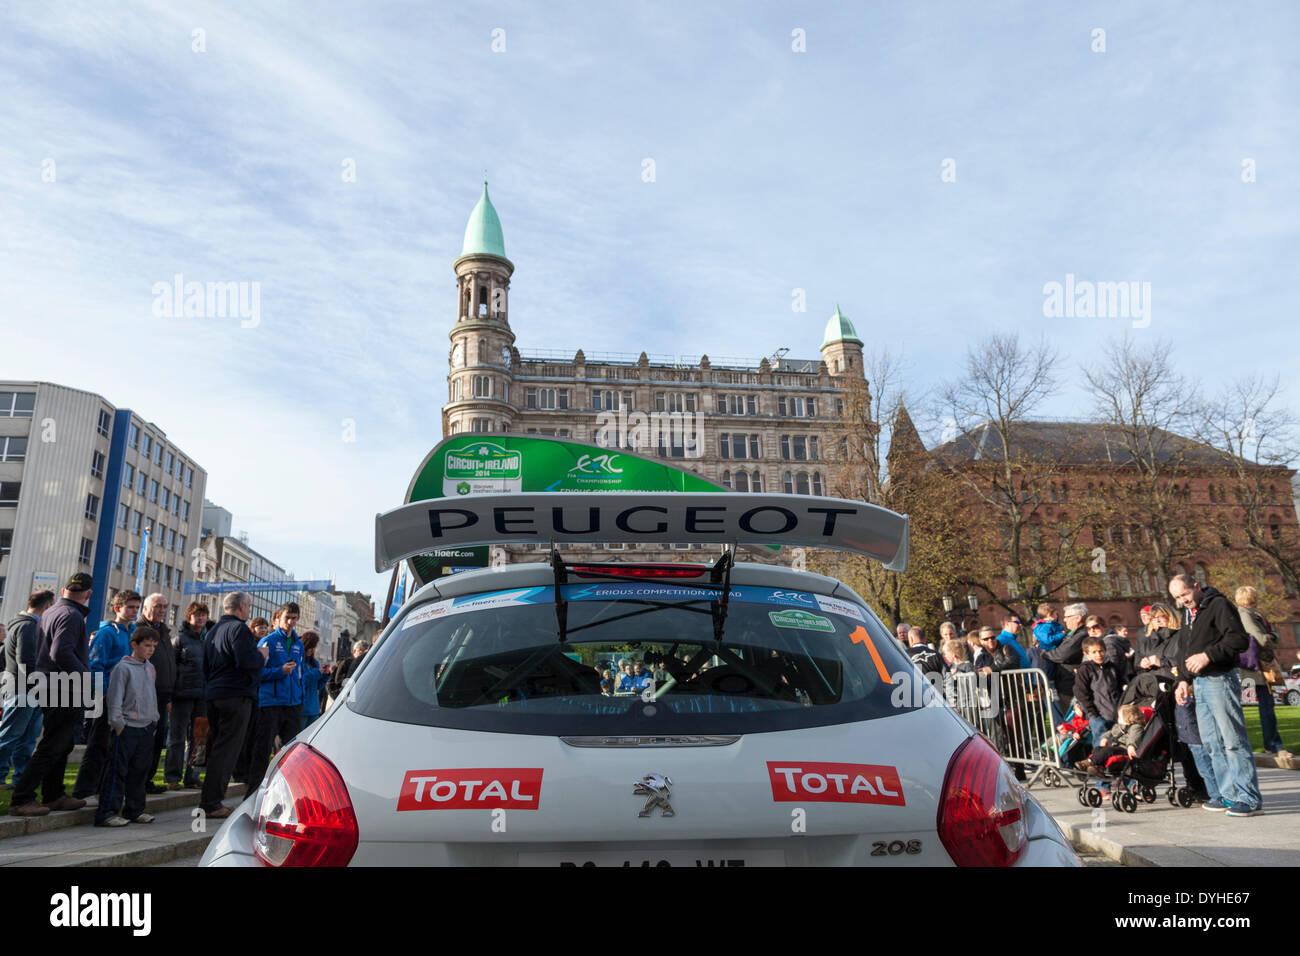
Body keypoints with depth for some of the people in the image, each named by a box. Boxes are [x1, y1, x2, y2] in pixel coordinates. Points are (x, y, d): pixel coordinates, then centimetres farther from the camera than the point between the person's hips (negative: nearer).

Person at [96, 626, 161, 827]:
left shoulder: (150, 669, 15)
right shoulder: (123, 668, -9)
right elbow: (115, 698, -12)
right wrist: (118, 723, -15)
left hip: (146, 728, 7)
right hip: (127, 728, -7)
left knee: (140, 770, 12)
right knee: (118, 771, -5)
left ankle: (134, 810, 20)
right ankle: (107, 812, 0)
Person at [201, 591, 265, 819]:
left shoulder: (214, 630, 17)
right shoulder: (238, 628, -12)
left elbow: (206, 666, 22)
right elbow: (248, 662, -22)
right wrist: (262, 656, -5)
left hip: (213, 695, 9)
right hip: (236, 695, -9)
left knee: (216, 747, 16)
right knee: (227, 749, -5)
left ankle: (211, 801, 21)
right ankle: (211, 803, -5)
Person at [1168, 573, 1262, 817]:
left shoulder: (1218, 604, -6)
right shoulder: (1189, 614, 19)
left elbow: (1240, 639, -16)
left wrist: (1208, 655, -22)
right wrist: (1184, 680, 15)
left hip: (1220, 680, -9)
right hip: (1200, 684, 9)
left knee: (1233, 740, -8)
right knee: (1211, 743, 9)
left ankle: (1250, 799, -5)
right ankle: (1230, 795, 16)